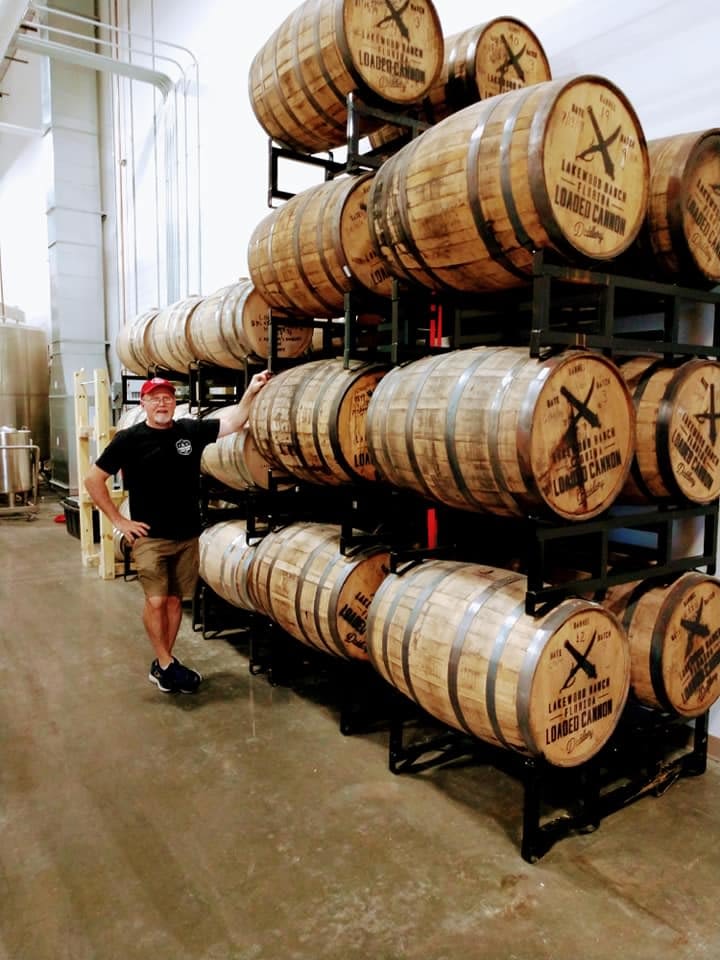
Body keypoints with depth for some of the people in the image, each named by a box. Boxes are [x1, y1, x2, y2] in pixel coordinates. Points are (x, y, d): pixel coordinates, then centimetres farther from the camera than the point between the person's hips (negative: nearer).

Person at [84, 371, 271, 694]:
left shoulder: (190, 430, 1)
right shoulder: (130, 438, -7)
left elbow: (233, 421, -3)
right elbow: (93, 478, -1)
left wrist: (251, 392, -19)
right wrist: (118, 520, -4)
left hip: (187, 535, 3)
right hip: (150, 537, -3)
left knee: (175, 599, 10)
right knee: (155, 601, -4)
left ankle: (162, 664, 24)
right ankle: (166, 664, 14)